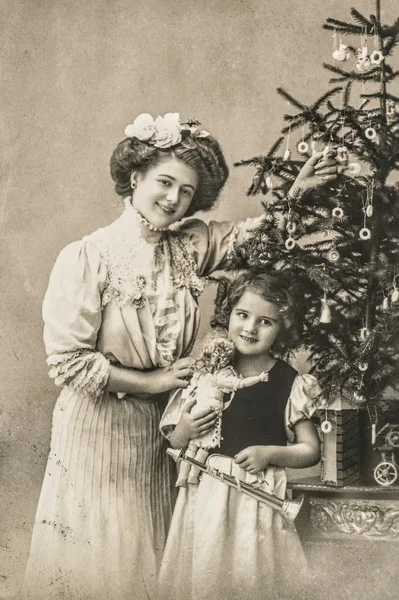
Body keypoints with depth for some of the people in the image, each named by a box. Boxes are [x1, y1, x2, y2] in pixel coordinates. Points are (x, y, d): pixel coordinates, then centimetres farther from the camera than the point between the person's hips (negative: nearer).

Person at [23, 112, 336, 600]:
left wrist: (296, 195, -3)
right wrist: (151, 382, -12)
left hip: (161, 429, 5)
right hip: (96, 432, -5)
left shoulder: (189, 247, 0)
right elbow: (68, 361, -17)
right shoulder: (86, 258, -15)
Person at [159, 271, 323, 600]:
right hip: (207, 495, 2)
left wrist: (270, 452, -12)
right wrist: (184, 432, -12)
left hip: (259, 500, -2)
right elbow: (175, 443, 9)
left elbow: (311, 450, 3)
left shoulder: (290, 384, -3)